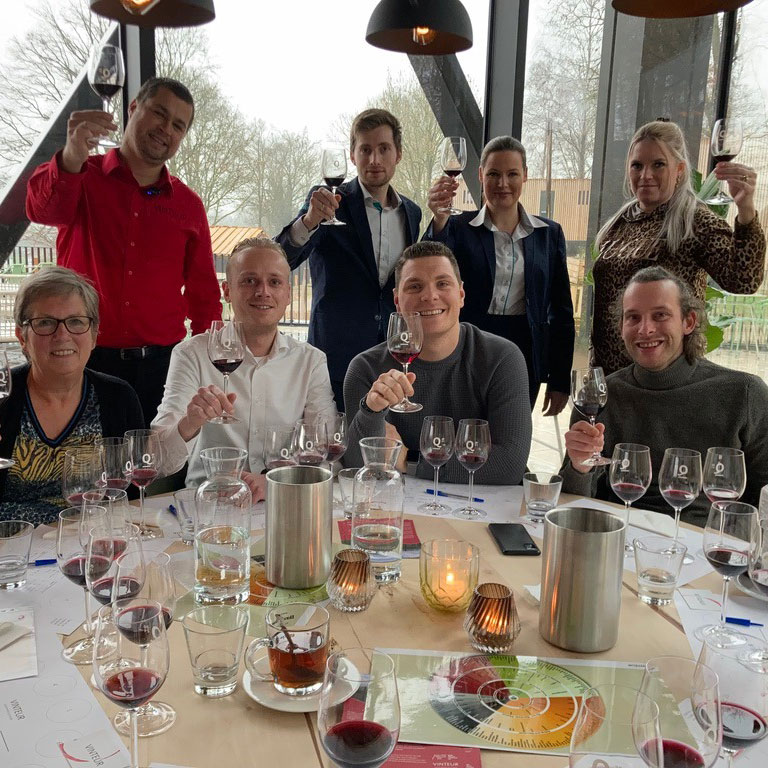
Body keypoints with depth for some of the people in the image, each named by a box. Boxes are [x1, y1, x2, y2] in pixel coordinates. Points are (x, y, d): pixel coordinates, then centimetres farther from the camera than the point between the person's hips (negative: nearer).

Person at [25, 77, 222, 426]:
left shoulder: (189, 205, 10)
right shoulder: (83, 178, 5)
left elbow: (204, 295, 13)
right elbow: (44, 209, -20)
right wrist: (71, 158, -40)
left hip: (160, 366, 2)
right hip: (83, 359, -1)